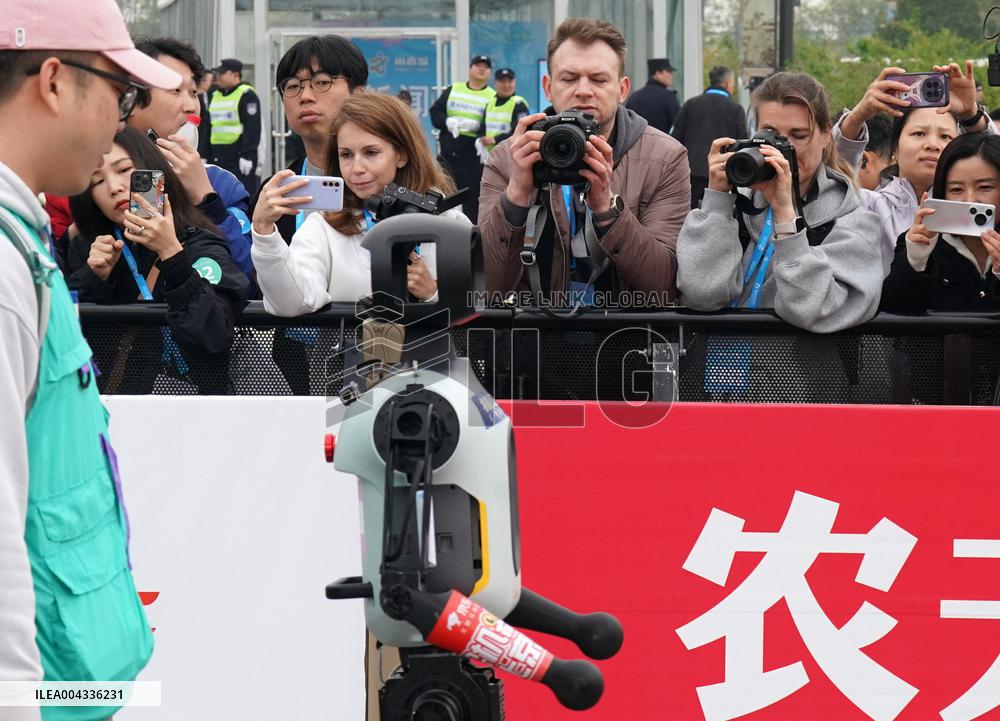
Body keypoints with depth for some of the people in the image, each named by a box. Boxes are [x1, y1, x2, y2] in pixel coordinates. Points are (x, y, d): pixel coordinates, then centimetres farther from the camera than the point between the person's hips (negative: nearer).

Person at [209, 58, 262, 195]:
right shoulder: (215, 96, 18)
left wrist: (247, 155, -20)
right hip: (218, 157, 8)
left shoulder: (247, 95, -7)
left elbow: (252, 128, -13)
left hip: (239, 157, -8)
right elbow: (208, 127, 22)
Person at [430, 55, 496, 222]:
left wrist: (477, 126, -26)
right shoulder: (453, 90, 12)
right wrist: (448, 122, -15)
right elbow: (435, 112, 6)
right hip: (447, 155, 3)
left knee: (472, 202, -1)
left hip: (473, 157, -3)